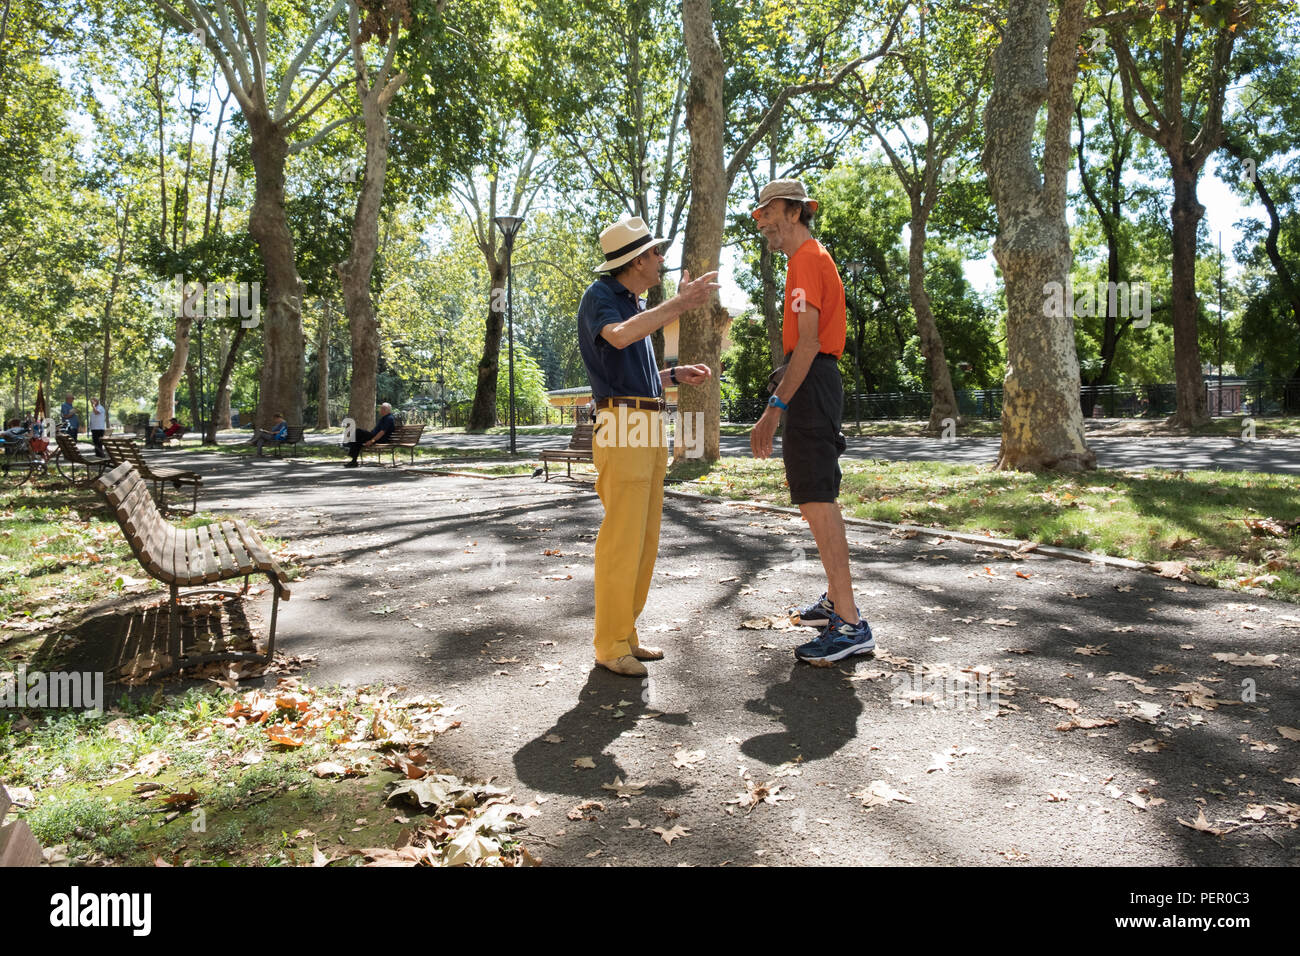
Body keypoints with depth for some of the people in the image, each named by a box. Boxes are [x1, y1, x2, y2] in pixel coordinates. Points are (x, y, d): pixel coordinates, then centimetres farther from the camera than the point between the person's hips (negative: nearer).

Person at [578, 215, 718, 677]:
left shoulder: (636, 304, 23)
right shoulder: (599, 296, -3)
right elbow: (619, 337, -26)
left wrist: (675, 375, 16)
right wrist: (680, 303, -23)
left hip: (649, 428, 9)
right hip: (623, 426, -9)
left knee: (644, 539, 9)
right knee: (621, 539, -10)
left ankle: (625, 634, 17)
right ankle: (610, 645, -2)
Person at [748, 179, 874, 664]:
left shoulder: (807, 259, -9)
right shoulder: (813, 259, 24)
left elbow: (808, 342, -20)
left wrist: (775, 407, -25)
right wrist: (782, 404, 24)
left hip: (810, 382, -11)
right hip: (818, 382, 11)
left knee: (816, 500, -15)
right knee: (820, 498, 15)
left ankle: (850, 625, -15)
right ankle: (835, 601, 26)